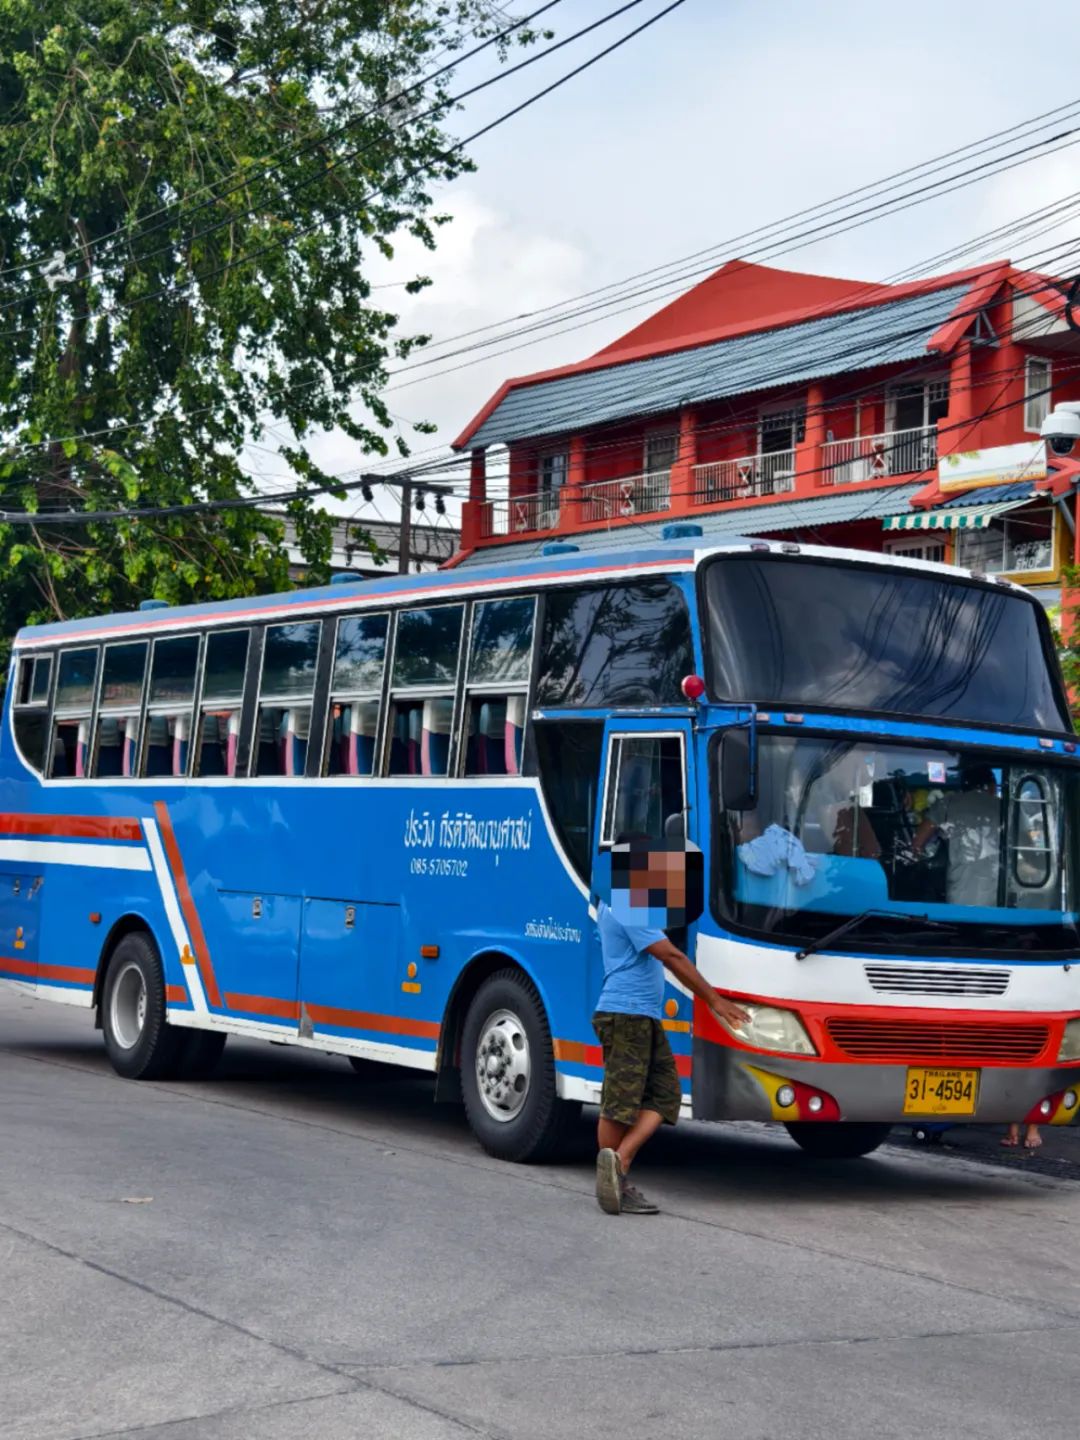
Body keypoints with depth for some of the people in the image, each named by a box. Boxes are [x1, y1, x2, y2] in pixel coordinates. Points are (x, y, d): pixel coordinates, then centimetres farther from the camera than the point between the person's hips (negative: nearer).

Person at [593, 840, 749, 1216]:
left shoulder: (619, 903, 18)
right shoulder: (630, 909, -14)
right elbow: (671, 957, -16)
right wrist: (713, 999, -14)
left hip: (646, 1016, 10)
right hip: (625, 1013, -10)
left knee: (664, 1096, 2)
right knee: (620, 1101, -7)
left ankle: (618, 1161, -4)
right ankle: (614, 1172, -5)